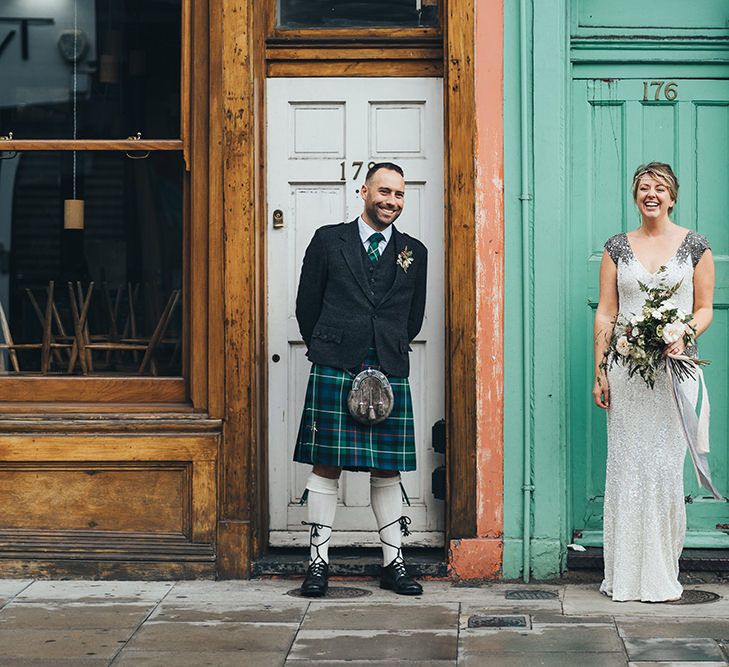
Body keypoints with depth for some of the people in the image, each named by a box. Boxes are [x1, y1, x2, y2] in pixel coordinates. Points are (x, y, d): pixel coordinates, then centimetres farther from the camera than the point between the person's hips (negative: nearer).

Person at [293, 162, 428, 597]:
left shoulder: (414, 253, 13)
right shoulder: (329, 241, 6)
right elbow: (307, 305, 10)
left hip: (390, 373, 2)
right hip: (334, 371, -2)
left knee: (387, 470, 5)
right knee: (327, 465, -1)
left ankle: (394, 562, 12)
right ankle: (319, 561, 5)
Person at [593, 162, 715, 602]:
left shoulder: (694, 246, 4)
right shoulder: (618, 248, 8)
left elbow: (704, 309, 5)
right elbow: (605, 314, 6)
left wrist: (683, 337, -15)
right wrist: (599, 371, 0)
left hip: (672, 368, -1)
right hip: (626, 369, 1)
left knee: (666, 465, -2)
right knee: (626, 464, 1)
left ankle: (662, 574, 7)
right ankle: (625, 575, 8)